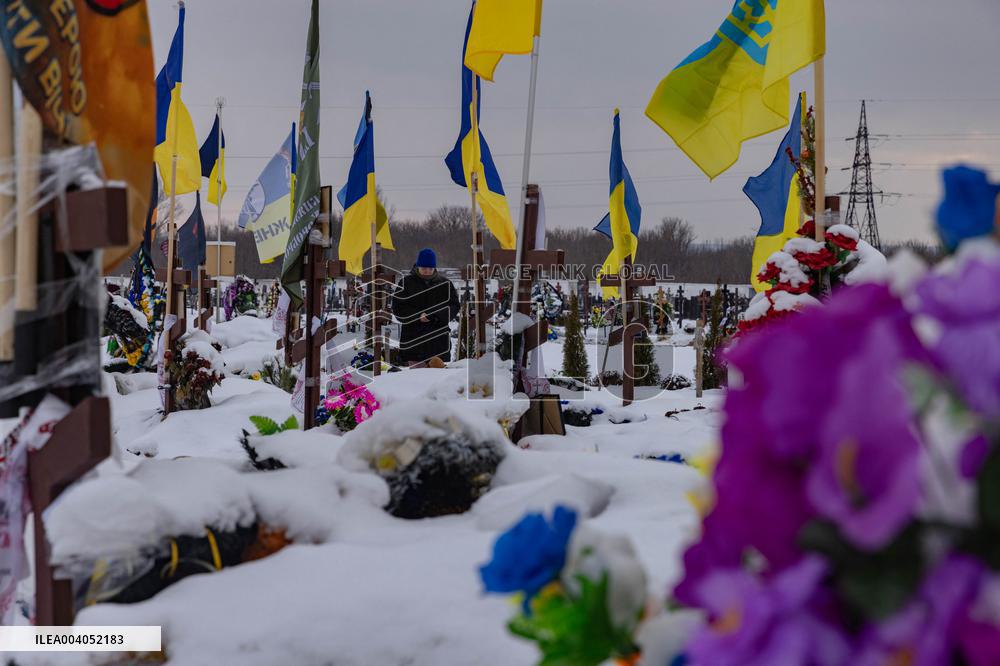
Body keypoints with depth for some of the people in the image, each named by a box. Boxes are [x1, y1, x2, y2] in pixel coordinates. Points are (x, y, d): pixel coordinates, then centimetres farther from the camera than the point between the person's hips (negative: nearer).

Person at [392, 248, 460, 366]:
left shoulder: (445, 284, 8)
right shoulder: (406, 283, 5)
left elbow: (454, 307, 2)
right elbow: (397, 308, 1)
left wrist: (436, 316, -16)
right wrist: (418, 316, -14)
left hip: (439, 339, 1)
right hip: (413, 338, -1)